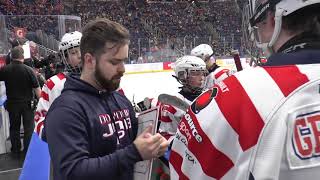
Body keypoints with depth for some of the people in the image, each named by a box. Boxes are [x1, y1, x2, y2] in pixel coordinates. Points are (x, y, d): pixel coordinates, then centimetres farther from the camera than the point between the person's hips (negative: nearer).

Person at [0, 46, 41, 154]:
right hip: (27, 103, -2)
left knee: (14, 127, 16)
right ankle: (28, 150, 15)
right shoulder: (28, 70, -16)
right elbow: (36, 88, -12)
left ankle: (15, 149, 26)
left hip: (12, 103, 3)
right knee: (28, 127, 10)